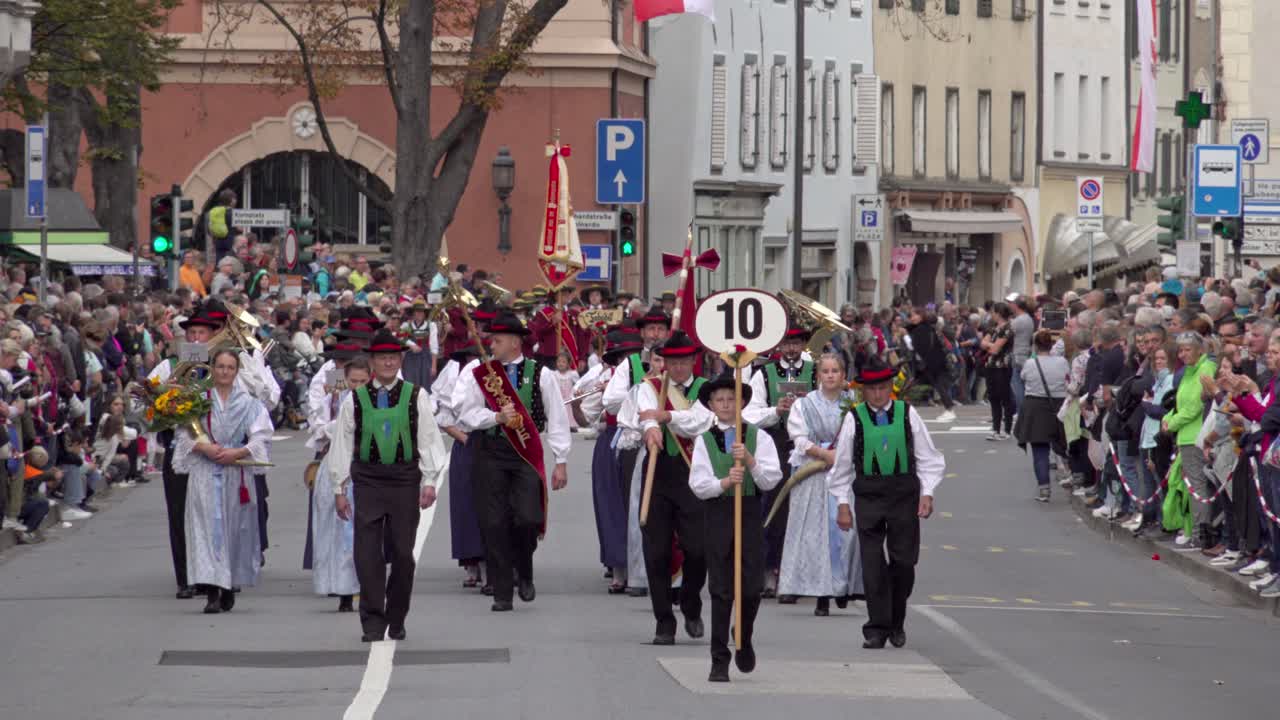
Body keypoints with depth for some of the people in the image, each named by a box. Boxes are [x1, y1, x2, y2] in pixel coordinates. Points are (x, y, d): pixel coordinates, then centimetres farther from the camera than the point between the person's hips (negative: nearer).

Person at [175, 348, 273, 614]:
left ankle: (230, 589, 17)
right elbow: (185, 433, 0)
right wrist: (205, 448, -17)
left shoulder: (248, 403, 8)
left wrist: (237, 453, -14)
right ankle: (213, 591, -16)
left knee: (235, 527, 4)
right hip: (205, 474, -1)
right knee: (208, 527, -10)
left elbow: (260, 437, 1)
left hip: (237, 472, 1)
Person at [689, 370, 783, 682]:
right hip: (718, 514, 0)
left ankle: (745, 642, 29)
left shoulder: (758, 437, 5)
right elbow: (698, 484, -2)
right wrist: (725, 482, -19)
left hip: (750, 513, 0)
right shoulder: (704, 440, 6)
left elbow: (771, 480, -2)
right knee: (720, 589, 0)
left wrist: (750, 460, -17)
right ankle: (719, 660, 3)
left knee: (752, 586, 1)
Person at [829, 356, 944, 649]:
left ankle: (896, 623, 21)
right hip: (868, 495, 0)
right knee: (872, 564, -4)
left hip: (904, 493, 0)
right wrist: (842, 503, 3)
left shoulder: (907, 414, 2)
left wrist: (927, 493, -1)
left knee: (904, 561, 2)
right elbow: (842, 464, 6)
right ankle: (876, 628, 1)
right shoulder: (854, 418, 1)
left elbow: (927, 458, 8)